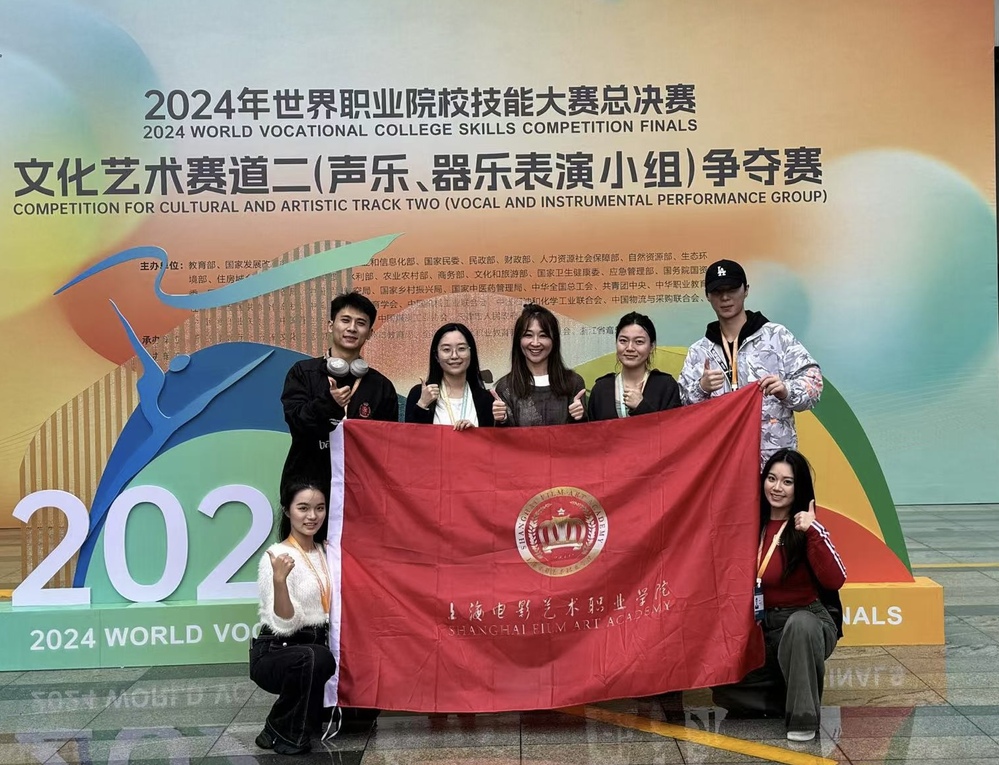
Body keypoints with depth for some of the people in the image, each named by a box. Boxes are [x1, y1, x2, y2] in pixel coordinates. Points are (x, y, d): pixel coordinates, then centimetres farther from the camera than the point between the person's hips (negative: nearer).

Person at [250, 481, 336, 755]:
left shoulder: (326, 552, 7)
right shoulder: (276, 556, -14)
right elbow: (284, 624, -21)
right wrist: (279, 580, -35)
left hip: (318, 646, 7)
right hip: (276, 652, -7)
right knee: (313, 658, -36)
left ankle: (313, 712, 18)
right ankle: (281, 732, -13)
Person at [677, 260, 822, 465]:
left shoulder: (776, 336, 3)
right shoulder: (698, 352, 12)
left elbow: (812, 378, 0)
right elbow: (681, 406, 8)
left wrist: (787, 391, -19)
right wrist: (701, 389, -12)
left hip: (774, 457, -2)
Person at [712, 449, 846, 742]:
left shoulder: (807, 528, -10)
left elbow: (835, 581, -25)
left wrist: (812, 533, -30)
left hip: (807, 621, -3)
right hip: (763, 630, 4)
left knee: (798, 624, -39)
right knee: (724, 689, -16)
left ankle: (803, 716, -22)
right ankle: (793, 696, 6)